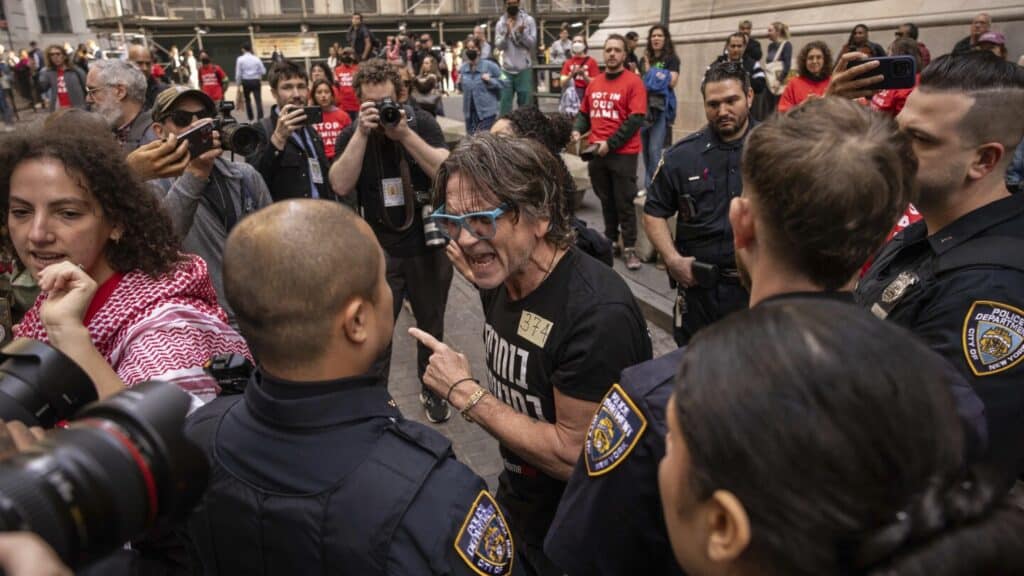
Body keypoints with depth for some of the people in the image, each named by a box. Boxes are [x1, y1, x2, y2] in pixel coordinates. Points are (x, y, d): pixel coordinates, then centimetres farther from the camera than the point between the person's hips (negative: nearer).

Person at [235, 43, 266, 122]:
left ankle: (250, 118, 24)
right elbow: (263, 71, -1)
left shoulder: (240, 59, -2)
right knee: (258, 100, -4)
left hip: (246, 82, 0)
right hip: (256, 81, 0)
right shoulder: (256, 58, 0)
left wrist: (238, 84, 5)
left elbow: (238, 74, -4)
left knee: (247, 100, 18)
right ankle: (260, 118, -15)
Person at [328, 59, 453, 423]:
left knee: (431, 325, 16)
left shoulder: (421, 123, -5)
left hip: (428, 245, 1)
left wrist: (404, 134, -24)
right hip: (378, 251, 0)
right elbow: (341, 187, -18)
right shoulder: (351, 135, -3)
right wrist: (362, 133, -23)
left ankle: (432, 390, 37)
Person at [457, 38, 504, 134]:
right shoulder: (463, 67, 7)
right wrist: (459, 83, -2)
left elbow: (502, 82, -4)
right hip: (470, 110, 5)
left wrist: (490, 80, -18)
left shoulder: (489, 65, -7)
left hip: (487, 110, -5)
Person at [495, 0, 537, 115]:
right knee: (505, 103, 4)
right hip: (507, 69, 2)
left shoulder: (528, 20, 1)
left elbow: (532, 44, -4)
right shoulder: (500, 23, 6)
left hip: (524, 69, -1)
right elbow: (498, 45, -3)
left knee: (525, 104, 3)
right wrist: (507, 32, -19)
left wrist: (522, 33, -20)